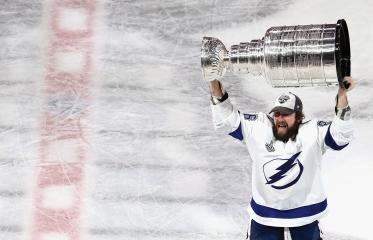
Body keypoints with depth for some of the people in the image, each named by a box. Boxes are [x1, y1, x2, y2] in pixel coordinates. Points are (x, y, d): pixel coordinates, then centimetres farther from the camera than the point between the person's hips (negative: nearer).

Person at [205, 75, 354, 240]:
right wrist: (215, 85, -21)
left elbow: (340, 135, -25)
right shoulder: (258, 128, -9)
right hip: (265, 211, 1)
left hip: (304, 211, -1)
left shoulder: (312, 133, -13)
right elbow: (227, 120, -8)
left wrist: (342, 95, -37)